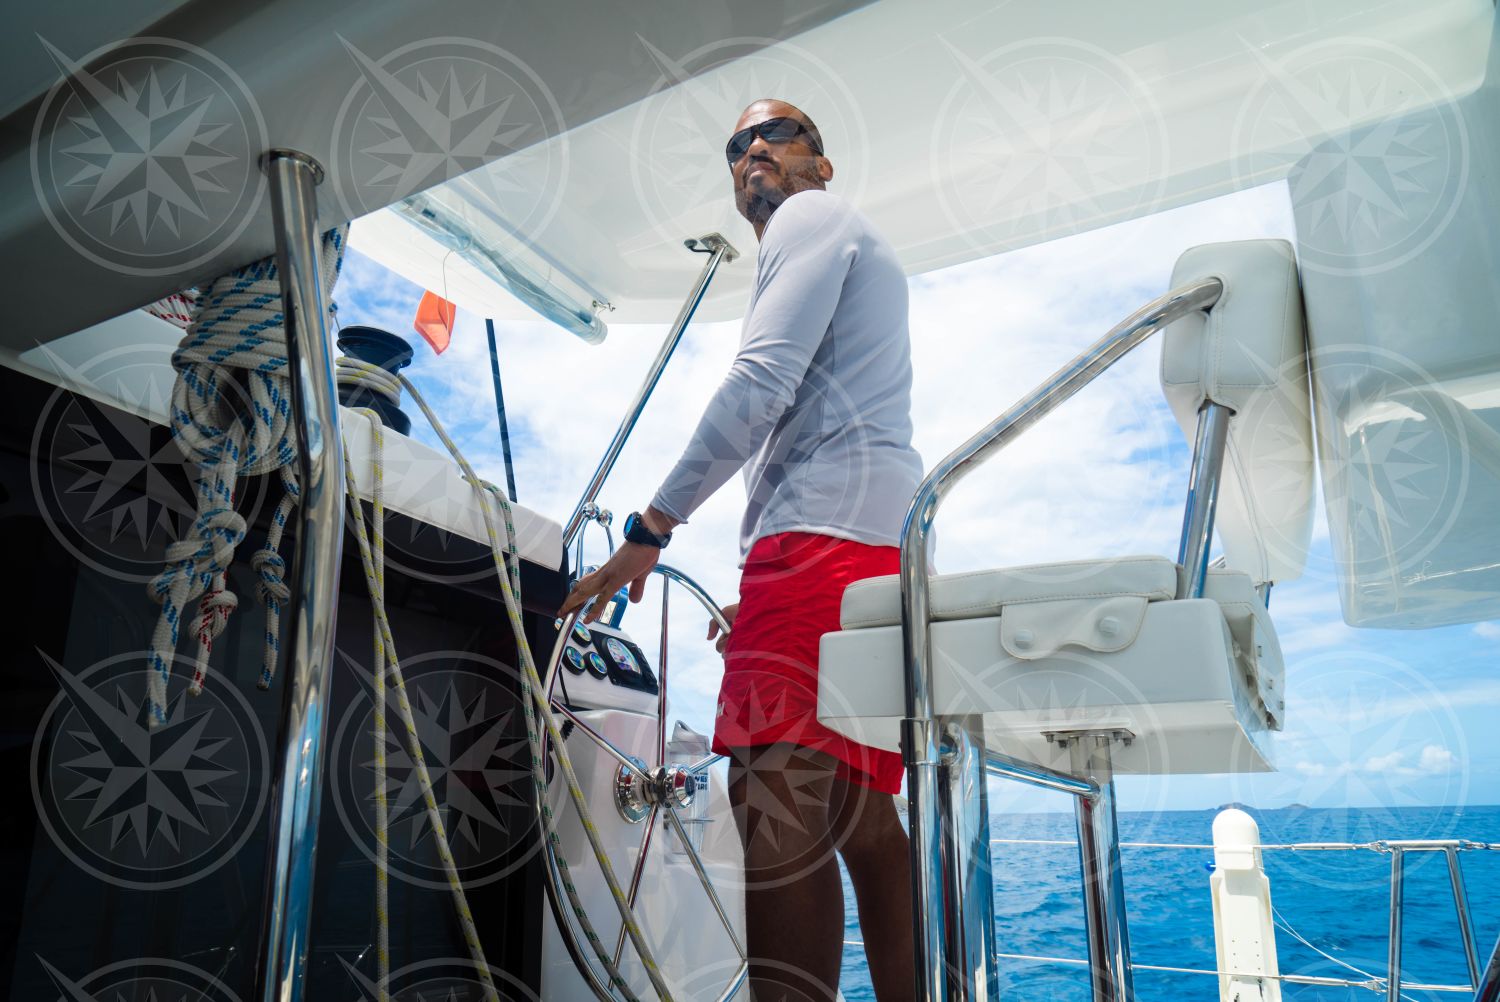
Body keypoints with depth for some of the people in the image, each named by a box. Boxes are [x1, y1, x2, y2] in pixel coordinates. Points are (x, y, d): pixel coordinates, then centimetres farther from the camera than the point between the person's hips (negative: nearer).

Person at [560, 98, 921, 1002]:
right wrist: (764, 590, 27)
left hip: (823, 528, -10)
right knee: (860, 810, 7)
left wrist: (650, 530, -10)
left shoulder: (813, 219, 7)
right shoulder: (856, 249, 36)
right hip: (883, 550, 10)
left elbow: (762, 382, -10)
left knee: (776, 800, -18)